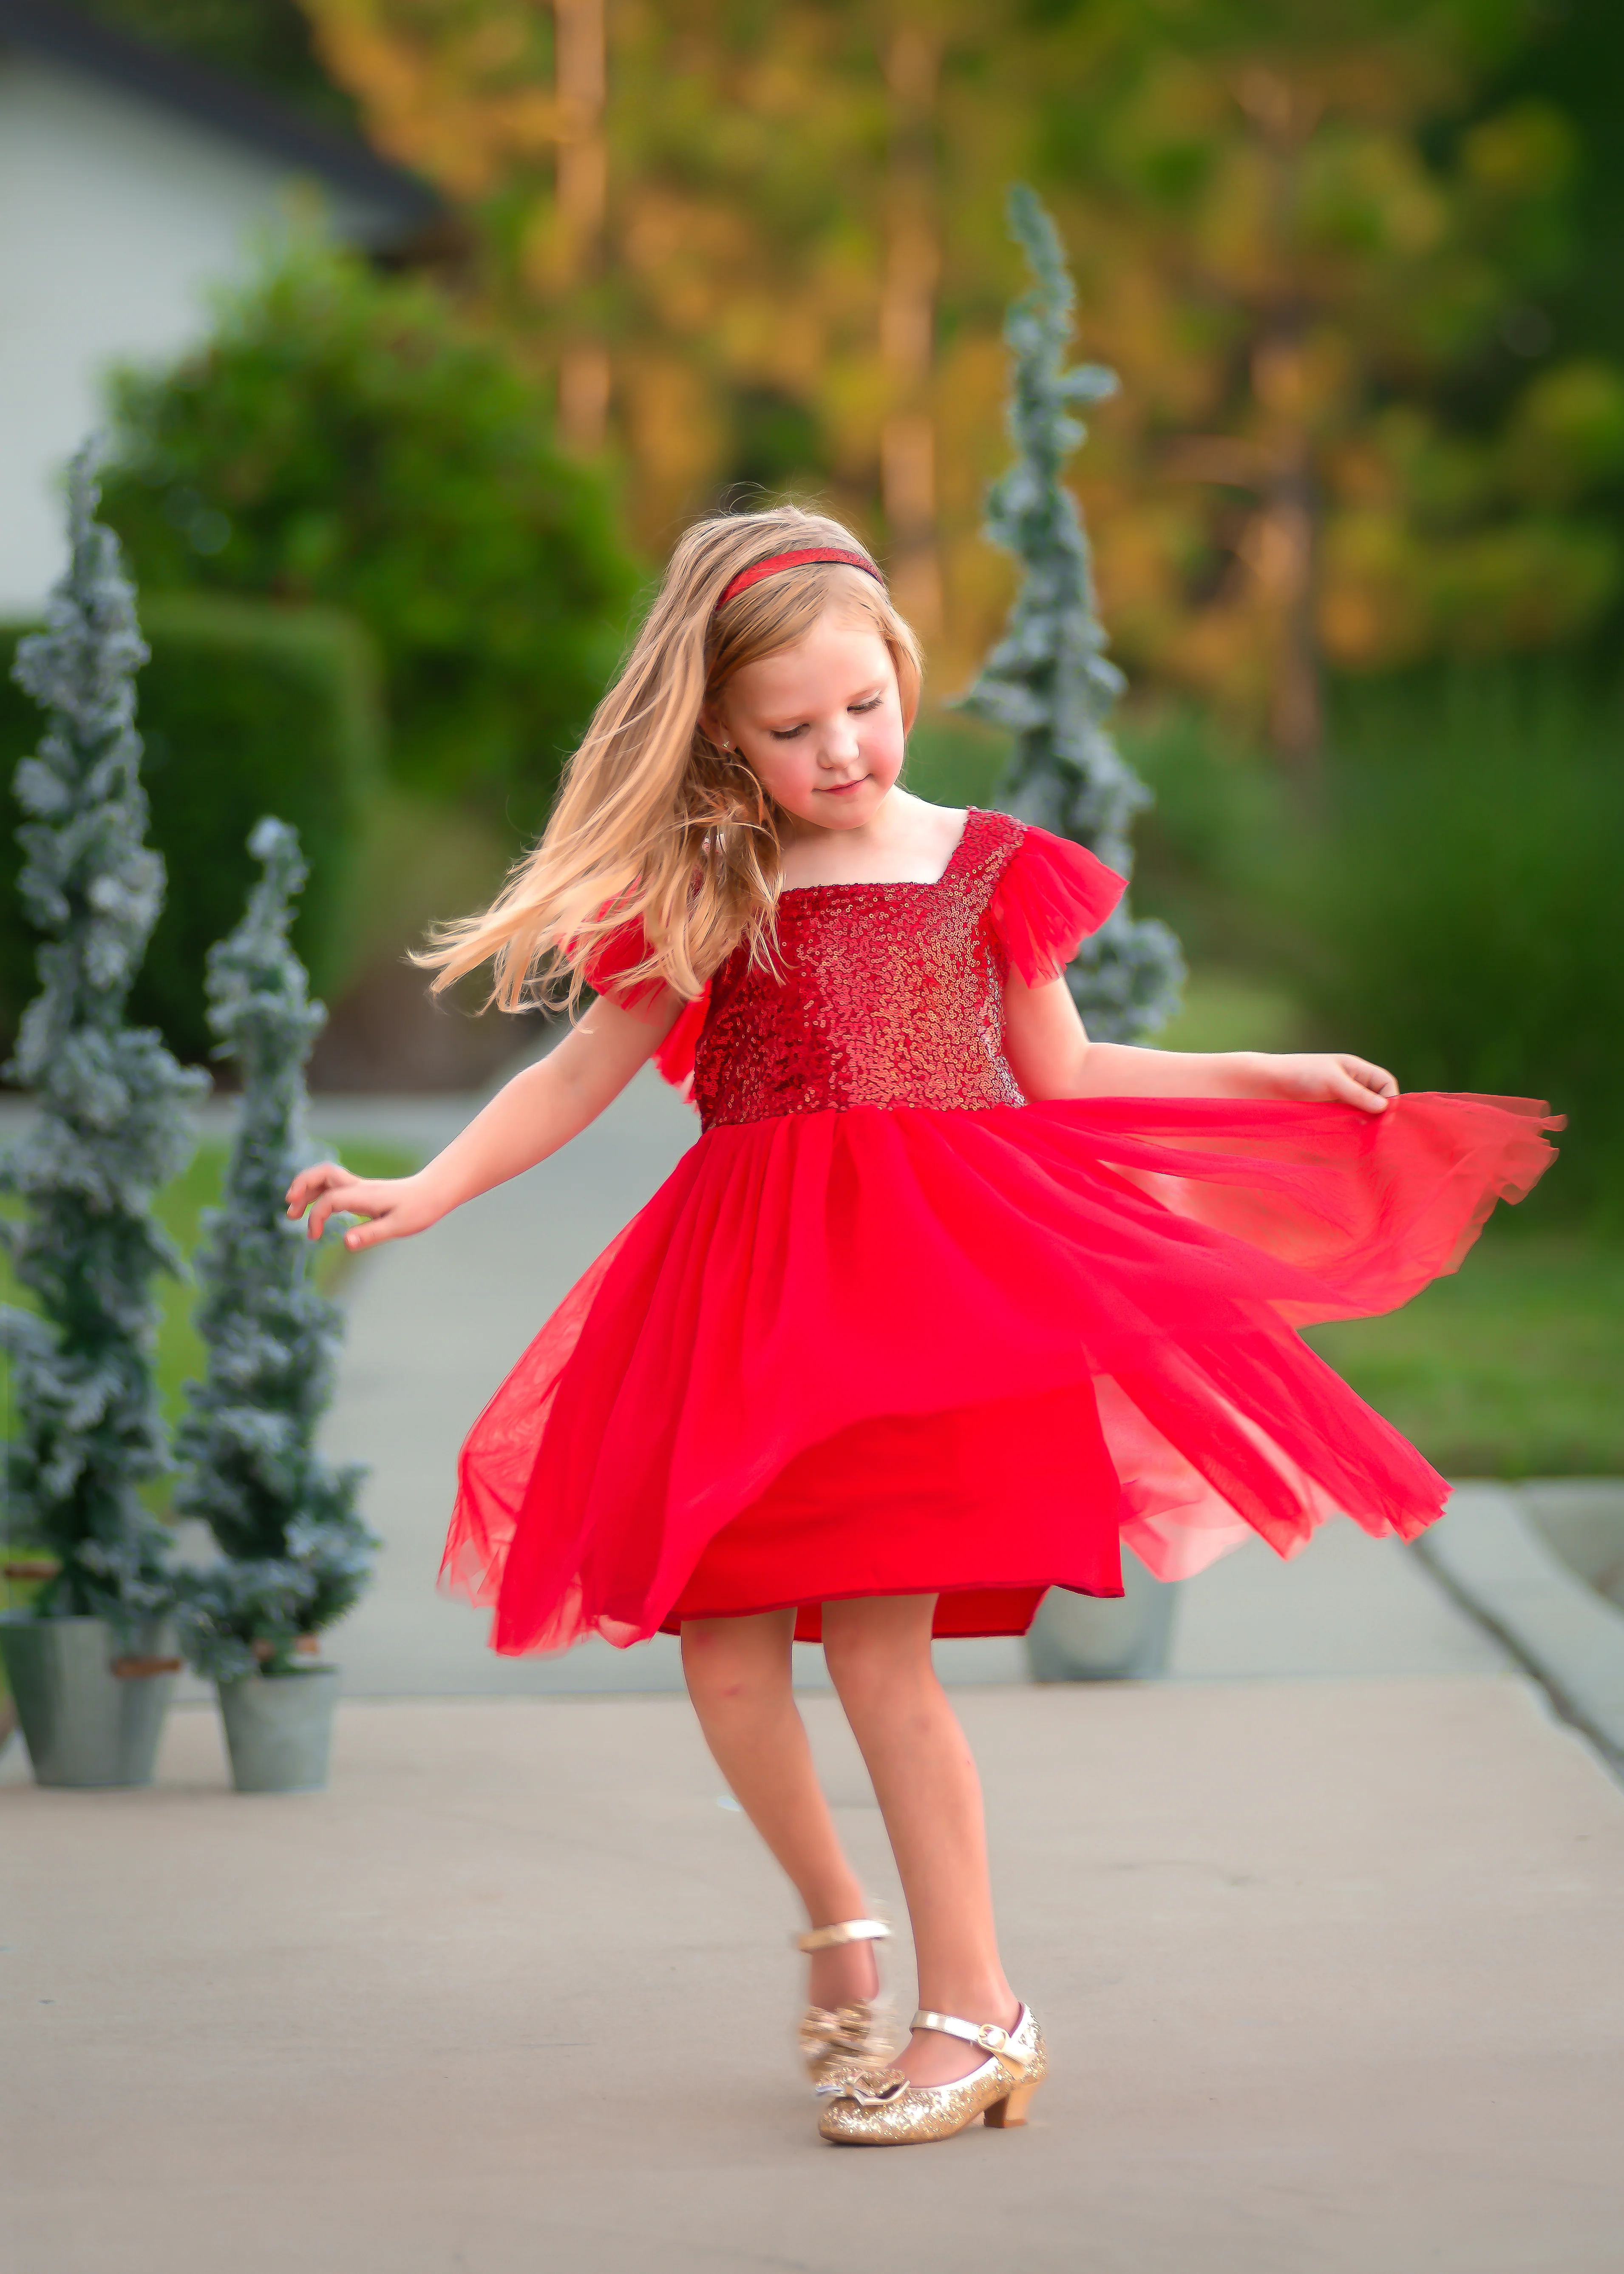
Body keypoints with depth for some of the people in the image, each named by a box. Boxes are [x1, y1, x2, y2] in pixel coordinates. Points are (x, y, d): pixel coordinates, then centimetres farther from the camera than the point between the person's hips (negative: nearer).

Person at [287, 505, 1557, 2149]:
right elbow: (579, 1074, 10)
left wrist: (1276, 1080, 15)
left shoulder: (980, 868, 7)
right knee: (724, 1649, -2)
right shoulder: (697, 894, 7)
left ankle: (973, 2009, 1)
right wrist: (427, 1188, -1)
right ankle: (837, 1926, 25)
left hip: (938, 1268, -2)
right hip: (750, 1285, 2)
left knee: (878, 1643, -11)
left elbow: (1062, 1078, 17)